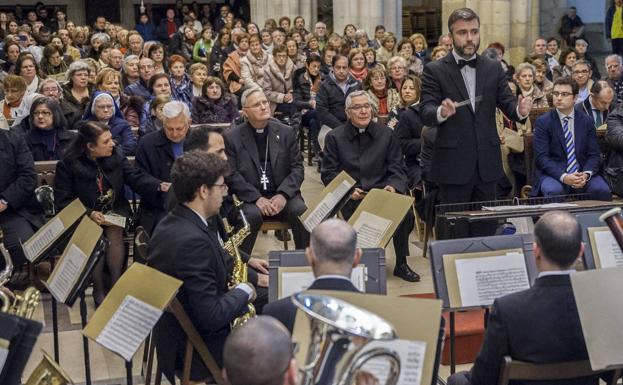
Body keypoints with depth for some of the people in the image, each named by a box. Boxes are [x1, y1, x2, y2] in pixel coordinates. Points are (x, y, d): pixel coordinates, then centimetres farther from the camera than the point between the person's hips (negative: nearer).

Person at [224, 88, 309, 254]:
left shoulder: (286, 132, 11)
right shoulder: (231, 137, 4)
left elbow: (297, 167, 7)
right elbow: (231, 175, -3)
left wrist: (283, 195, -11)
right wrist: (257, 198, -16)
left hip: (282, 195, 2)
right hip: (250, 198, -2)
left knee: (302, 212, -27)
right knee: (251, 215, -34)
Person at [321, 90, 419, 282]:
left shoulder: (386, 134, 13)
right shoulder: (334, 137, 7)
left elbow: (397, 168, 10)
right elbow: (328, 173, 4)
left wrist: (393, 186, -12)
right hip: (350, 197, -2)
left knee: (405, 209, -27)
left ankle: (401, 264, -8)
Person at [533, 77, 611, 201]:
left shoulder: (586, 121, 9)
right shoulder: (543, 122, 0)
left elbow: (593, 154, 6)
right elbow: (541, 157, -8)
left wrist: (586, 174, -16)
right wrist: (563, 177, -23)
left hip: (582, 173, 3)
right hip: (553, 174, -3)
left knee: (602, 190, -26)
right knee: (555, 191, -36)